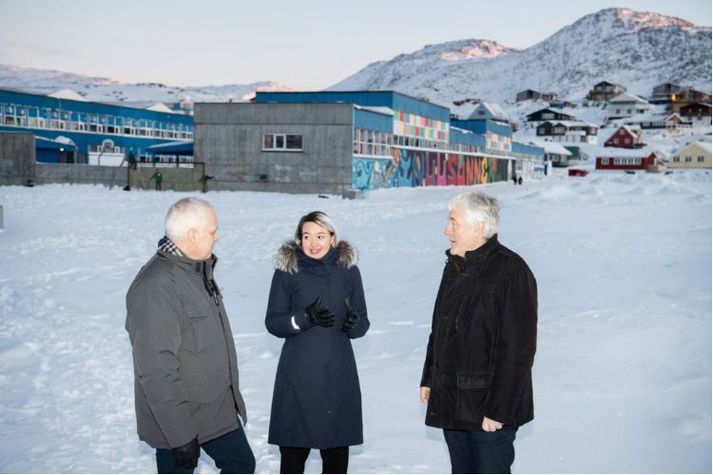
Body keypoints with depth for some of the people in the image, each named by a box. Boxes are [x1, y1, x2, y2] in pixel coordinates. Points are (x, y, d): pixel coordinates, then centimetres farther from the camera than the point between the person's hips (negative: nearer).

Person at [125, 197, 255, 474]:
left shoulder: (196, 270, 6)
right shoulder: (155, 287, -26)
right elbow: (157, 370, -28)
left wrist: (230, 393, 24)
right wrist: (180, 435, -25)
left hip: (218, 407, 9)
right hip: (179, 419, -9)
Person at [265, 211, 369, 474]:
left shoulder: (347, 269, 3)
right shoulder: (287, 270, -2)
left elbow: (363, 322, 7)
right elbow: (273, 322, -2)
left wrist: (354, 324, -16)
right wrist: (305, 317, -18)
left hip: (338, 374, 2)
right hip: (298, 376, -1)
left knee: (337, 451, 8)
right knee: (293, 449, 3)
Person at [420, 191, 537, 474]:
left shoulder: (511, 272, -16)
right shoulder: (455, 267, 11)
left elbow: (516, 350, -20)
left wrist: (499, 409, -21)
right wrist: (429, 379, 19)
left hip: (490, 410, -8)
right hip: (451, 403, 8)